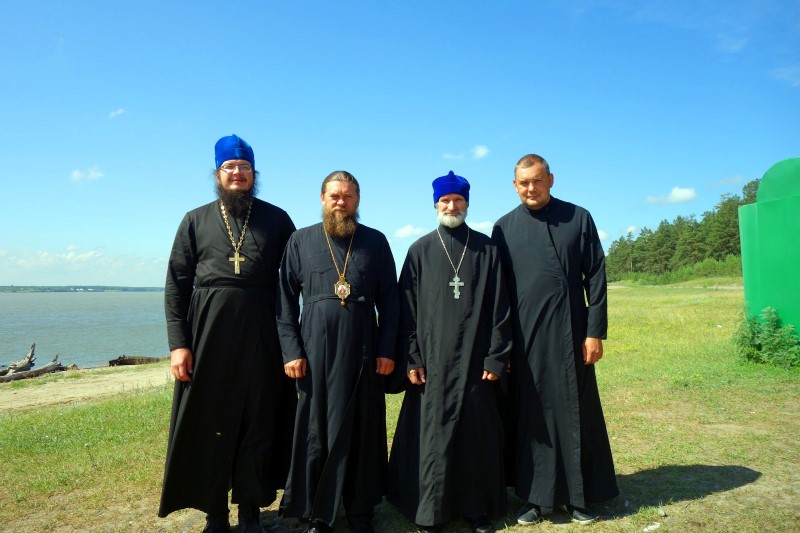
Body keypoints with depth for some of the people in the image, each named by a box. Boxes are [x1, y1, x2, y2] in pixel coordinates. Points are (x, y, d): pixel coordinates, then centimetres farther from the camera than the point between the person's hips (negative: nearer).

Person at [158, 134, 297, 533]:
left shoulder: (277, 220, 7)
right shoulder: (195, 221, 9)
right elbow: (176, 285, 4)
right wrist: (178, 343, -5)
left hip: (261, 336, 0)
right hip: (209, 334, 1)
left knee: (258, 424, 7)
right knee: (209, 426, 7)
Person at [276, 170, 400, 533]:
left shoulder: (376, 242, 6)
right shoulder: (300, 241, 6)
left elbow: (389, 300, 5)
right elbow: (285, 301, 3)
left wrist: (387, 350, -2)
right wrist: (291, 351, -4)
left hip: (363, 351, 0)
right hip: (315, 350, 0)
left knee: (362, 431, 7)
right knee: (315, 430, 6)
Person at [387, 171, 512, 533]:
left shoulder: (487, 249, 4)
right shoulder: (420, 251, 4)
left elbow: (499, 307, 2)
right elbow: (407, 309, 2)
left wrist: (497, 357, -4)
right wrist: (412, 359, -4)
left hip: (476, 361, 1)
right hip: (433, 361, 0)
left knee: (477, 435, 8)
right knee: (433, 436, 5)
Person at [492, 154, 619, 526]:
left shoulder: (578, 218, 3)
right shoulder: (504, 227, 5)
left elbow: (596, 277, 1)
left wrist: (595, 331, -5)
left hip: (569, 332, 0)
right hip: (524, 336, 1)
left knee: (575, 413, 6)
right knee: (530, 415, 6)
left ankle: (576, 495, 21)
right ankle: (535, 497, 17)